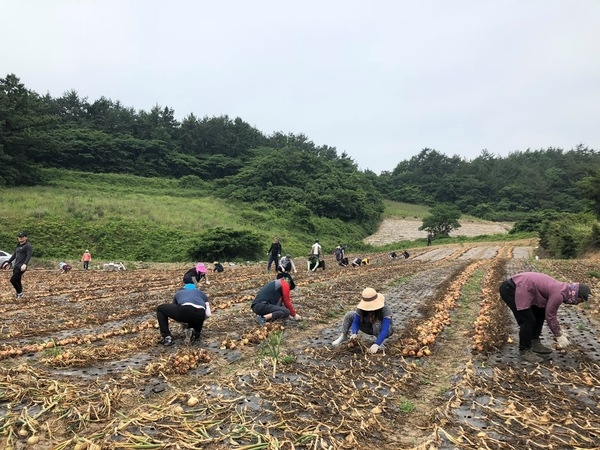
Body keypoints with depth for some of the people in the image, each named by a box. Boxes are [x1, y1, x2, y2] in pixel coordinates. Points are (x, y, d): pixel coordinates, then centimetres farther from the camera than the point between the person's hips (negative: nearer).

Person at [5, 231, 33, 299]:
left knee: (13, 280, -11)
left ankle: (20, 293, 4)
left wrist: (25, 264, -34)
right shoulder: (18, 245, 17)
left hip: (21, 267, -8)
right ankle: (19, 294, 19)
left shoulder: (28, 246, -9)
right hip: (16, 266, 8)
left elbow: (29, 256, -20)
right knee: (17, 281, 10)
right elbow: (14, 255, 26)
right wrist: (8, 262, 24)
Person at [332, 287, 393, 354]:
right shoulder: (361, 308, -24)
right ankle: (344, 336, 5)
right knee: (349, 315, -11)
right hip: (371, 328, 4)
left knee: (377, 323, -40)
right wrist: (354, 333, -41)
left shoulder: (385, 310, -36)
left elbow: (385, 330, -42)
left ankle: (380, 342, -14)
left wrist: (376, 344, -53)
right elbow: (355, 322, -21)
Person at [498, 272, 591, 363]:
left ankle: (534, 343, 26)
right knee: (528, 320, -10)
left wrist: (560, 332, 27)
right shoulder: (559, 294, -17)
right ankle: (524, 351, 4)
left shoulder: (561, 289, 12)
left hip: (519, 287, 11)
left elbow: (551, 313, 24)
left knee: (540, 313, 18)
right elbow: (550, 316, -9)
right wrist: (559, 336, 3)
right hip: (510, 290, -11)